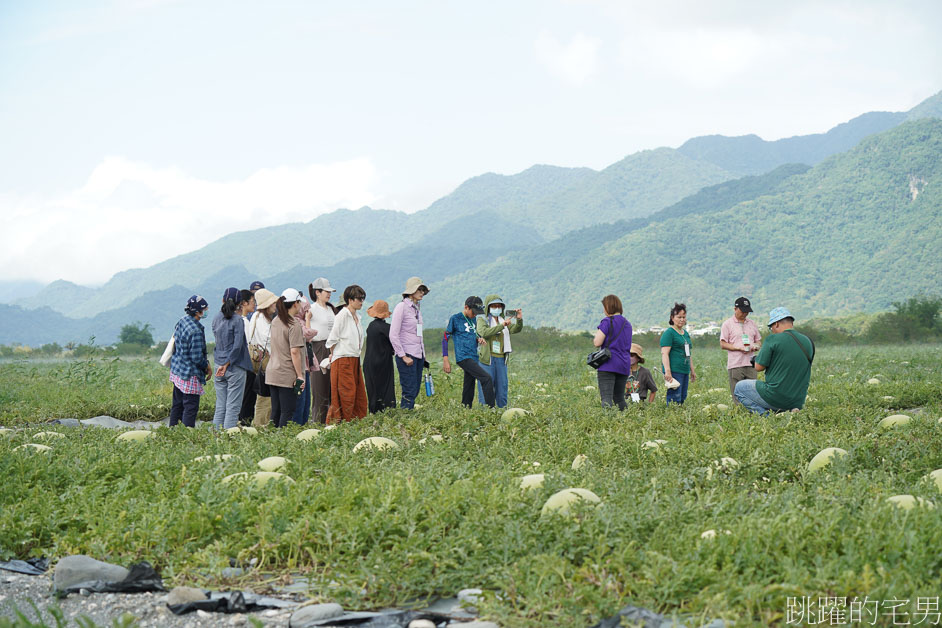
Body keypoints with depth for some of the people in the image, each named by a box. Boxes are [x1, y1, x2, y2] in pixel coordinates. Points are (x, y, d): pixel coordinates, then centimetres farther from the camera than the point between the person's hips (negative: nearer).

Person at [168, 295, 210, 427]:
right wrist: (207, 366, -2)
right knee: (191, 407, -1)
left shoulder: (181, 322, 3)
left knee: (177, 405, 18)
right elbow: (197, 357, -23)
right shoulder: (196, 331, -24)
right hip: (190, 375, -9)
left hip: (176, 371, 9)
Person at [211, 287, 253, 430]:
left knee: (220, 406, 11)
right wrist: (227, 364, -11)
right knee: (233, 406, -3)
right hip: (235, 367, -6)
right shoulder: (238, 320, -11)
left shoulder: (216, 319, 7)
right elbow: (237, 345, -15)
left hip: (219, 366, 6)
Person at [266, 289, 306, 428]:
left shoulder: (275, 321, 12)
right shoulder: (294, 324, -12)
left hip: (272, 374, 8)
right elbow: (294, 351, -16)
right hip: (287, 376, -8)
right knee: (288, 412, -4)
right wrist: (300, 375, -14)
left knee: (276, 411, 11)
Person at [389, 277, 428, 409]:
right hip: (407, 354, -8)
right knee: (409, 391, -12)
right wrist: (403, 356, -16)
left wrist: (423, 354, 16)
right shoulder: (402, 306, -8)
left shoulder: (417, 309, 16)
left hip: (418, 355, 8)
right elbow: (393, 335, -13)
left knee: (415, 390, 6)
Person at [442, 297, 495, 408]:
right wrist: (445, 360, -8)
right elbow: (445, 338, -3)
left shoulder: (473, 320, 17)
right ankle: (491, 409, -19)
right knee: (487, 378, -19)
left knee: (469, 388, 7)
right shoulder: (455, 319, -4)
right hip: (463, 357, -7)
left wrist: (478, 339, 3)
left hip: (473, 357, 7)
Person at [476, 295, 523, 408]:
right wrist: (502, 325, -25)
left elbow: (515, 329, 1)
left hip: (501, 359, 5)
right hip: (487, 359, -5)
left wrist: (519, 320, -20)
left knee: (502, 386, 7)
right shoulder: (482, 321, 3)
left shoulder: (503, 321, 18)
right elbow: (484, 332, -19)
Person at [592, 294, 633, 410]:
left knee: (606, 398, -14)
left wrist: (596, 337, 8)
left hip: (608, 364, -7)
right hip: (624, 365, 7)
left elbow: (597, 343, -13)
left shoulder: (607, 322, -7)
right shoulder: (627, 323, 16)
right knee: (619, 398, 16)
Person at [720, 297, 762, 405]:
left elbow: (758, 341, 24)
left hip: (750, 363, 4)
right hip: (735, 364, -4)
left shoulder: (752, 324, 18)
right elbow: (723, 344, -1)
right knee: (737, 396, -4)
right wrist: (739, 348, -14)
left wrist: (755, 346, -1)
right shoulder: (727, 324, 3)